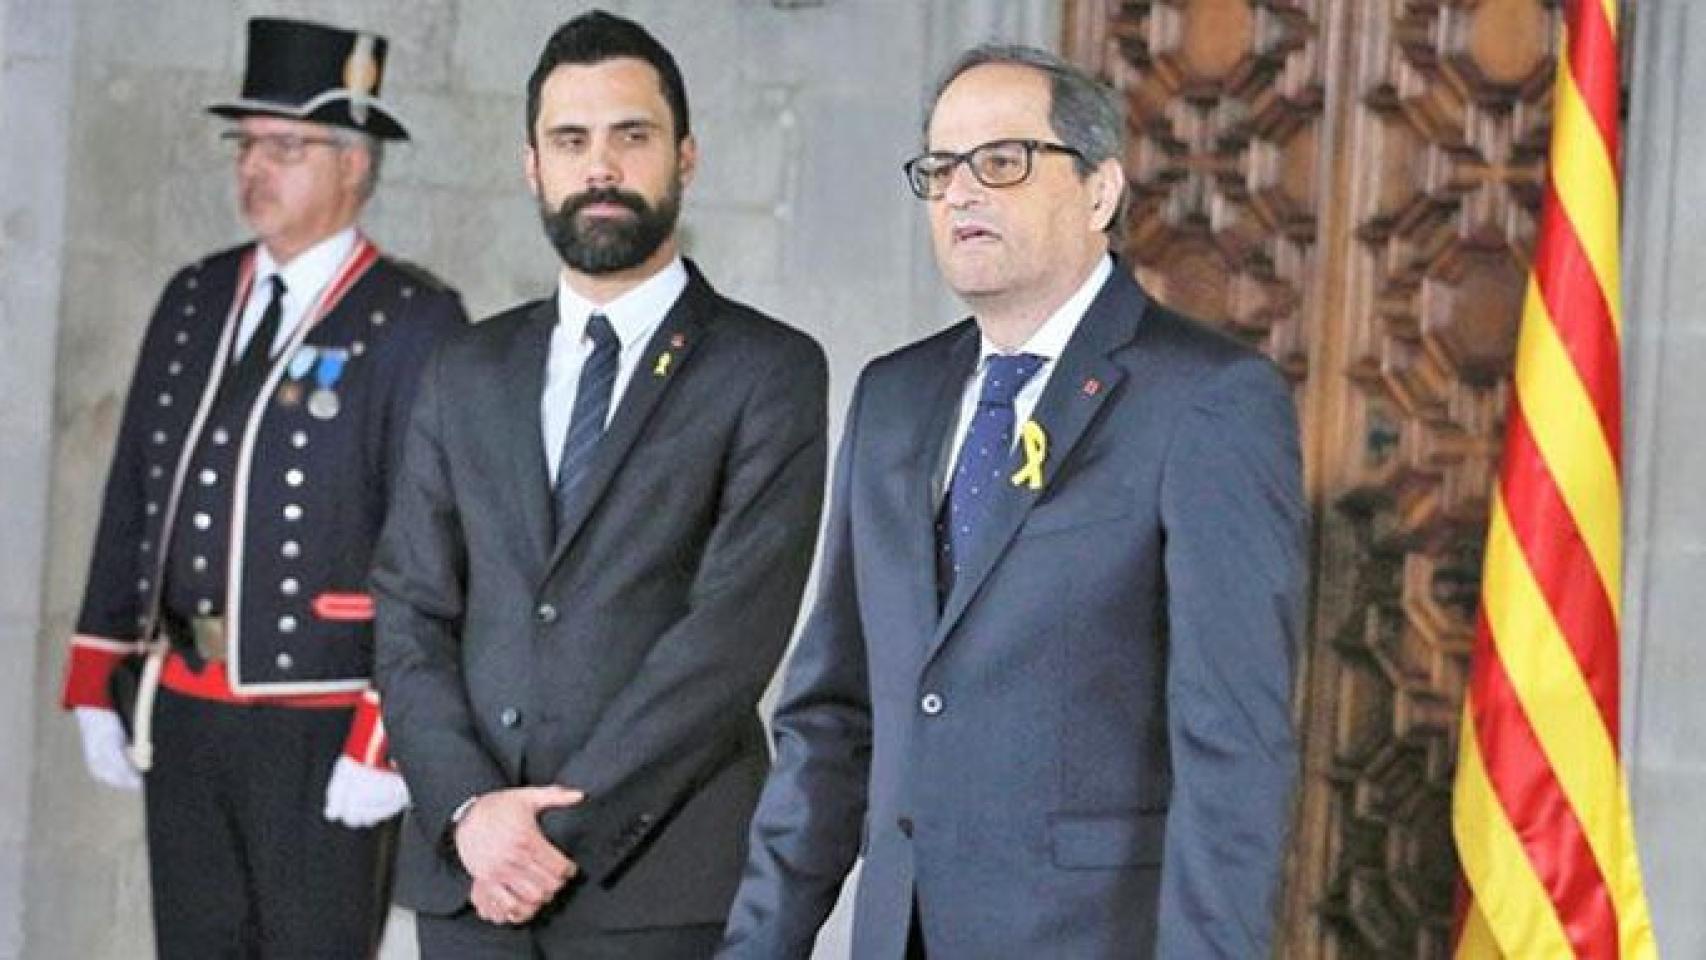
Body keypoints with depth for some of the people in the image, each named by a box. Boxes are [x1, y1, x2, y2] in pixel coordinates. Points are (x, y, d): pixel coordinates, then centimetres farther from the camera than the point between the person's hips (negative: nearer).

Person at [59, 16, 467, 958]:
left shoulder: (415, 323, -8)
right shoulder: (193, 300, 12)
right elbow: (131, 498, 14)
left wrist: (390, 736, -15)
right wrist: (97, 681, 10)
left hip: (321, 730, -6)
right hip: (180, 712, 6)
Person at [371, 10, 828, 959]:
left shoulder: (770, 373, -1)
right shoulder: (467, 377, 13)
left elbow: (734, 630, -10)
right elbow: (411, 614, 8)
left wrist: (564, 828, -12)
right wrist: (468, 809, -8)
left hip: (663, 883, -4)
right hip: (469, 875, 4)